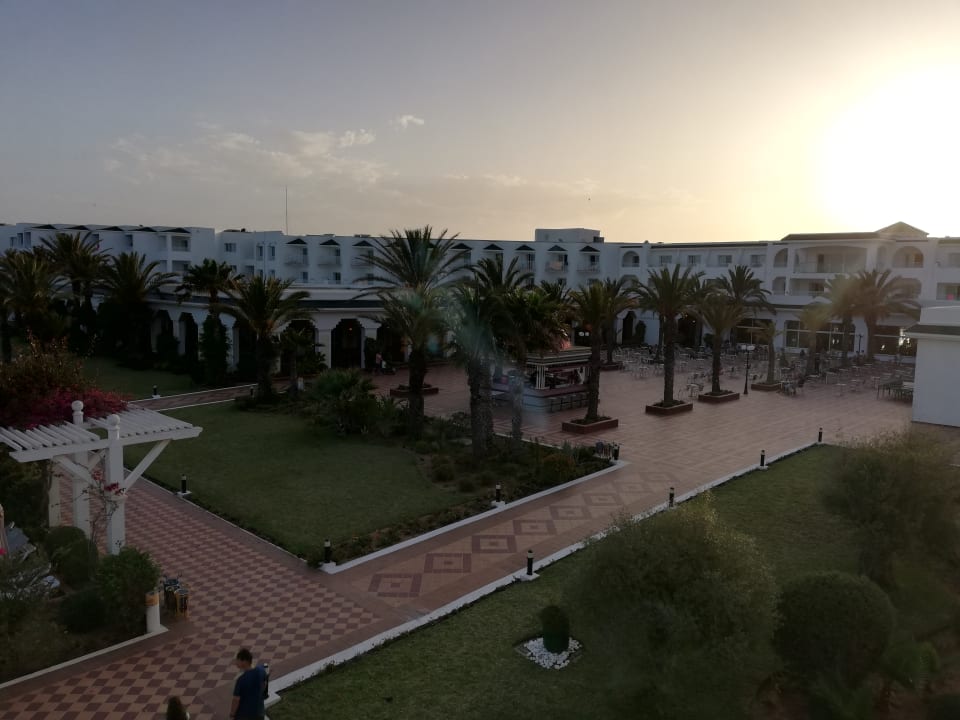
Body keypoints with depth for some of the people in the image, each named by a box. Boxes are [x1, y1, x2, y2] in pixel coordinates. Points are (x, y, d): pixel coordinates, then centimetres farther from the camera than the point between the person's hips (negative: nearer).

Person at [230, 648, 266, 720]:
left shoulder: (242, 680, -30)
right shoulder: (261, 670, -13)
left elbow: (236, 700, -21)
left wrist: (232, 713, -4)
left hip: (244, 713, -5)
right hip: (258, 709, 5)